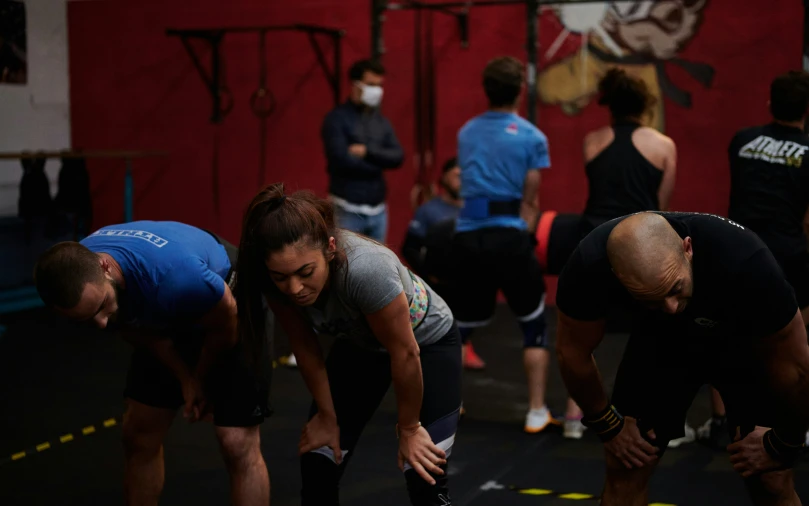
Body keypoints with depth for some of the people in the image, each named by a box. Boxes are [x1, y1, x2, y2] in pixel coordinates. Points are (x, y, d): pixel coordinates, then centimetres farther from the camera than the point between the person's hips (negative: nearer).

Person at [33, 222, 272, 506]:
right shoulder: (75, 276, -24)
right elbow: (137, 330, -4)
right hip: (169, 316, 6)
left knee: (238, 445, -14)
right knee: (139, 434, 6)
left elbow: (225, 326, -20)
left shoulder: (173, 276, -42)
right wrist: (185, 378, -9)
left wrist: (199, 380, -2)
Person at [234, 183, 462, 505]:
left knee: (425, 478, -14)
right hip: (359, 346, 4)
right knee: (317, 468, -1)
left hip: (428, 341, -4)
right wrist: (327, 415, -1)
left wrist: (409, 428, -15)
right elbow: (306, 349, -11)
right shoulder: (279, 278, -28)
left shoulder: (366, 269, -42)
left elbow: (405, 354, -28)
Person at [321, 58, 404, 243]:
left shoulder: (381, 122, 14)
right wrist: (379, 162, -4)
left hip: (378, 209, 6)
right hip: (348, 210, -6)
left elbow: (397, 157, 2)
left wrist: (368, 152, -13)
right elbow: (342, 160, -16)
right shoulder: (337, 119, -5)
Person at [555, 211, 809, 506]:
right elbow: (573, 351, -14)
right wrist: (608, 426, -5)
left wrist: (785, 445, -11)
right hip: (658, 341, 2)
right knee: (625, 471, -4)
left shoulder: (744, 261, -41)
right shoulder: (591, 266, -35)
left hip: (745, 343, -2)